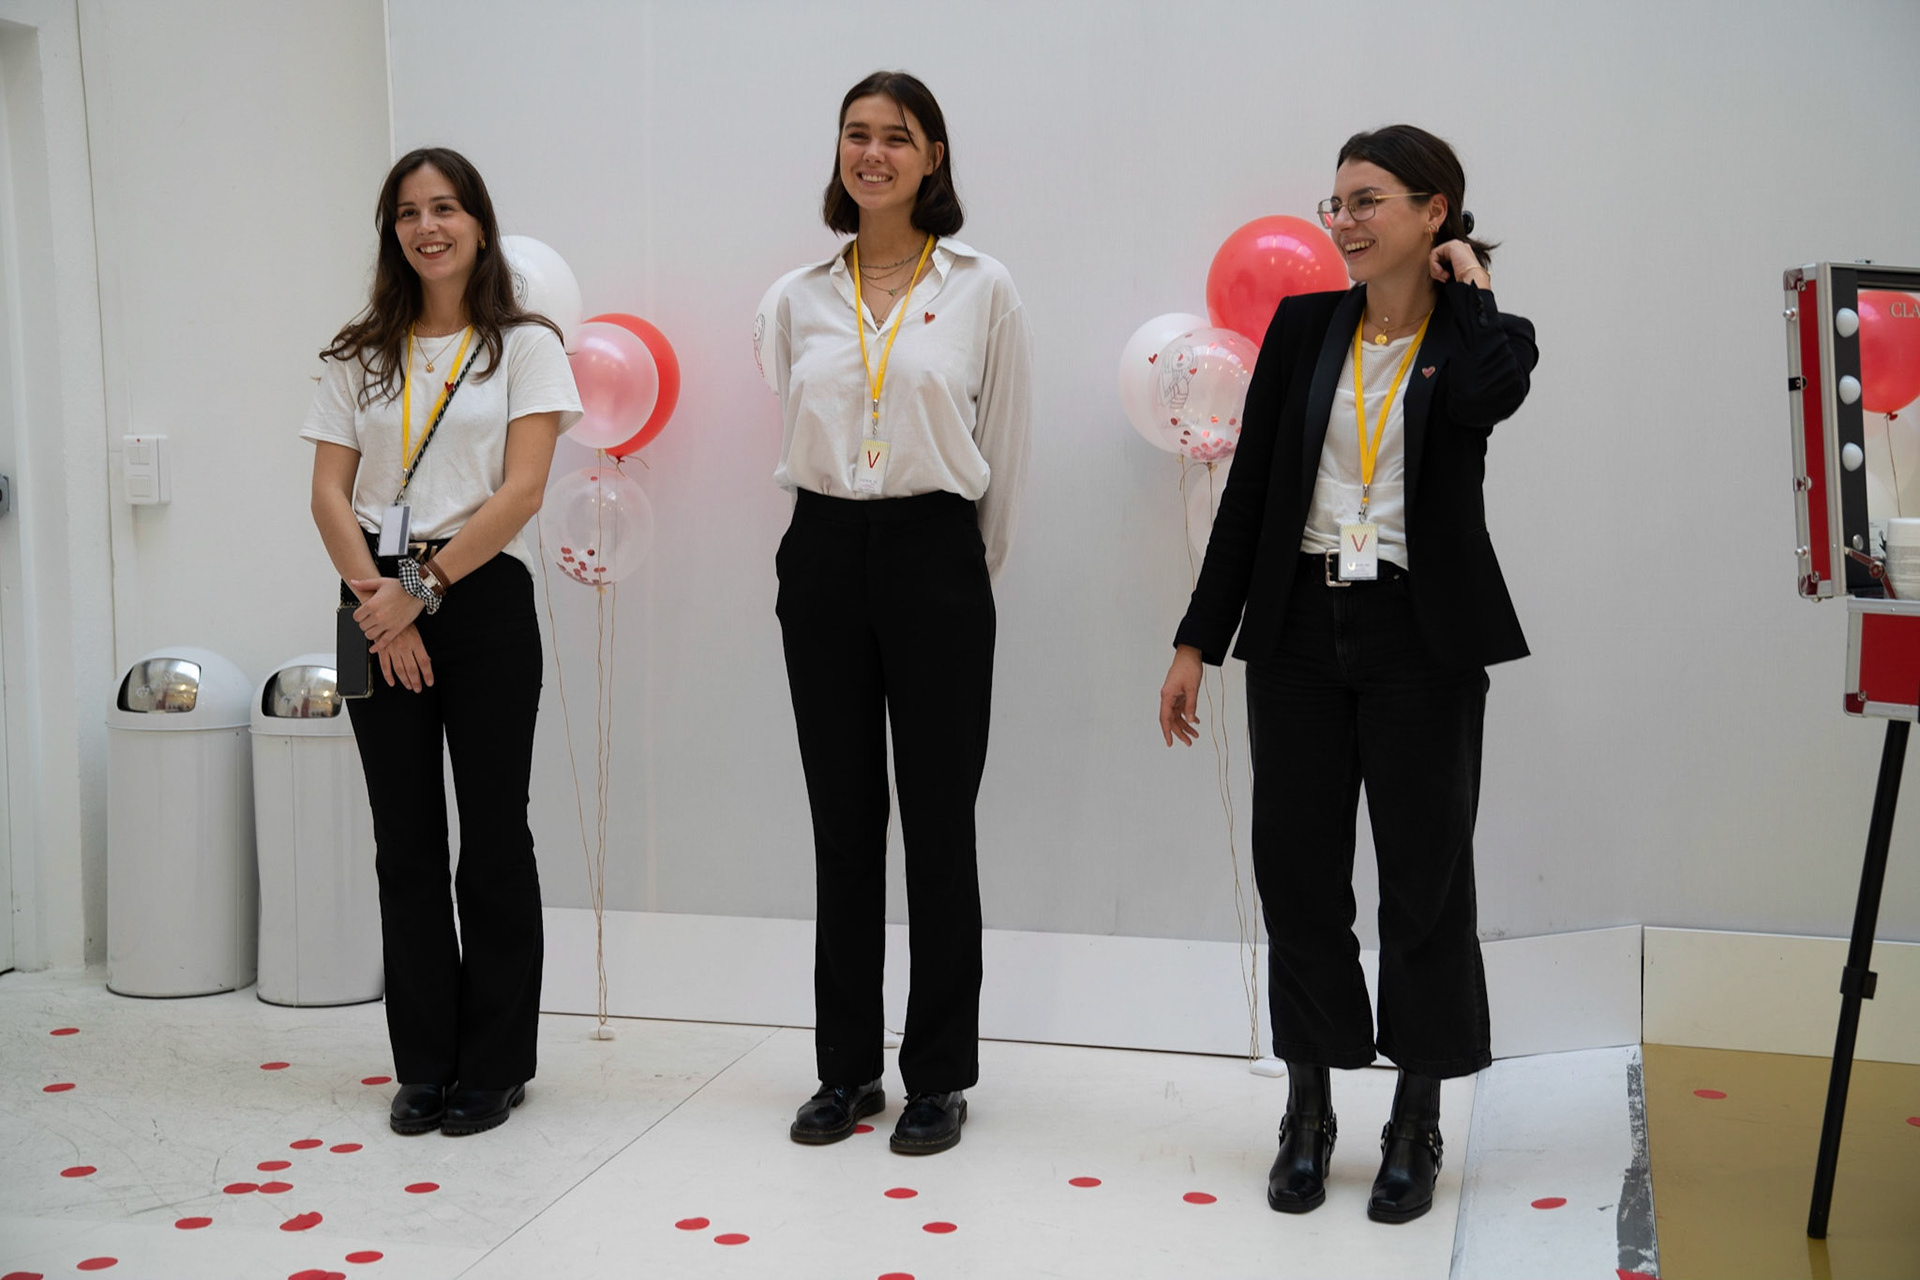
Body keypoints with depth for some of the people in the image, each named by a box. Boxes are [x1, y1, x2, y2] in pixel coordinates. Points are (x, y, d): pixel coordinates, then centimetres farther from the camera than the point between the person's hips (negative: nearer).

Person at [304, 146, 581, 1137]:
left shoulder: (525, 346, 3)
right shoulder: (360, 356, 12)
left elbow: (522, 491, -8)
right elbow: (329, 494, 5)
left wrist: (423, 588, -14)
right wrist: (374, 596, -11)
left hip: (483, 599, -3)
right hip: (379, 609, 3)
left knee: (492, 832, 1)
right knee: (405, 837, 6)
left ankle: (495, 1063, 12)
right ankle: (425, 1063, 16)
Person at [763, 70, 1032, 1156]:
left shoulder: (984, 290, 0)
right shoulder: (800, 300, 9)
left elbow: (1005, 453, 4)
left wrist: (967, 566, 7)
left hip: (935, 557, -3)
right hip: (823, 557, 3)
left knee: (940, 822, 2)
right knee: (843, 820, 8)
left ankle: (940, 1076, 14)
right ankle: (848, 1069, 20)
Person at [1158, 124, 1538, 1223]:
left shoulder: (1484, 334, 0)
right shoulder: (1304, 327, 7)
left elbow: (1487, 398, -27)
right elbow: (1251, 489, 7)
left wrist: (1468, 285, -8)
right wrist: (1199, 639, 5)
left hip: (1422, 638, -3)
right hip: (1302, 627, 3)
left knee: (1426, 873, 5)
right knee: (1298, 867, 7)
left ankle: (1418, 1123, 20)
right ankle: (1310, 1113, 22)